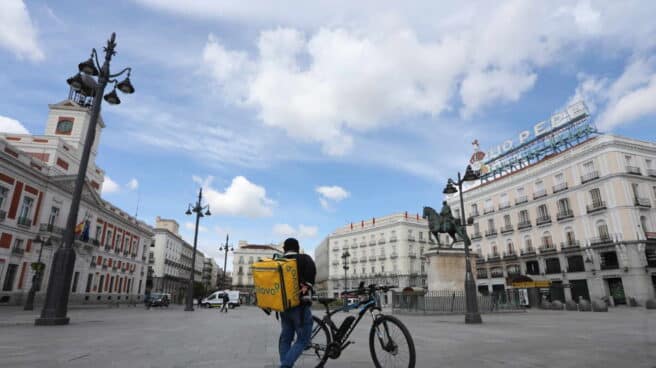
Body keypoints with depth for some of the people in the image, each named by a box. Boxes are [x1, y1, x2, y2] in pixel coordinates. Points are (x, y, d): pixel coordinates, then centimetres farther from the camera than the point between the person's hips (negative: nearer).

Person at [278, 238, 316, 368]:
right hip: (300, 306, -6)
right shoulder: (303, 259, -5)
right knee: (303, 339, 1)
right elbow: (311, 268, -26)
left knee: (285, 338, 15)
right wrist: (307, 285, -22)